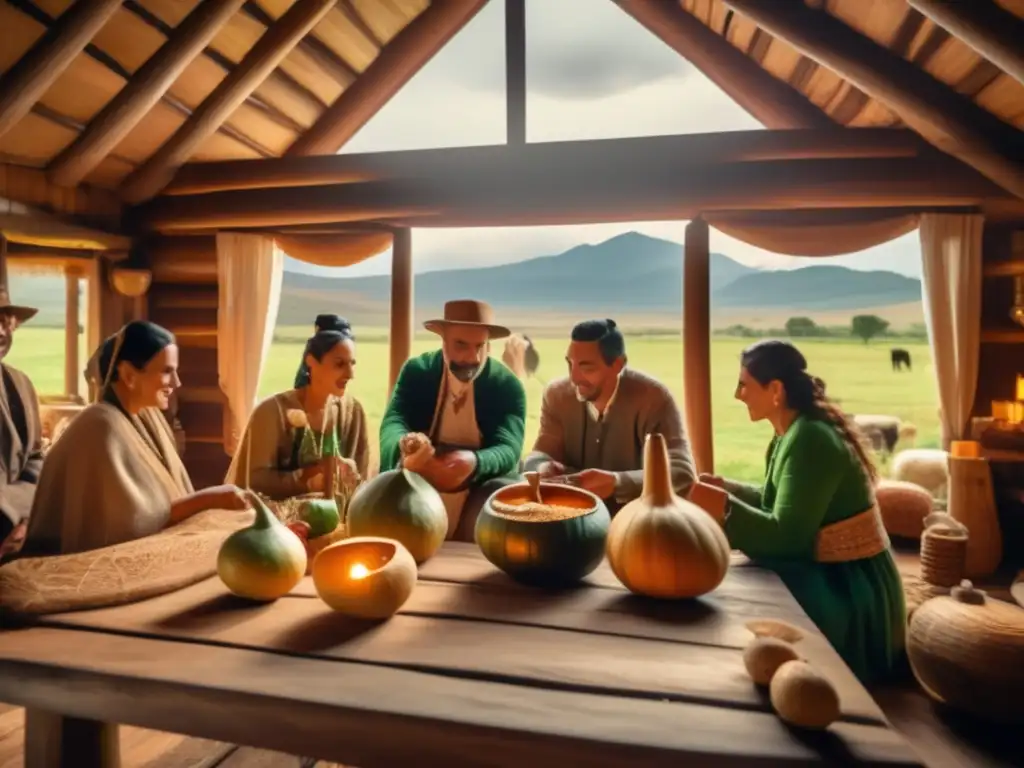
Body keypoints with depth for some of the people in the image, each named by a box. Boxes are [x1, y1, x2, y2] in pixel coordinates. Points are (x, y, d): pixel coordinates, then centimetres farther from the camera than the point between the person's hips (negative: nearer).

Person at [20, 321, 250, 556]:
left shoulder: (149, 415, 3)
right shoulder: (102, 427, -20)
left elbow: (169, 491, 5)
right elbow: (134, 521, -21)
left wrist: (204, 503, -10)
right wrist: (208, 498, -20)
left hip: (136, 549, 7)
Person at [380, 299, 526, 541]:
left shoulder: (508, 386, -8)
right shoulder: (416, 371, -3)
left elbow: (509, 448, -19)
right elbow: (392, 422, -15)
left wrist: (474, 462, -44)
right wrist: (405, 446, -42)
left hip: (483, 482, 0)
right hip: (418, 476, 1)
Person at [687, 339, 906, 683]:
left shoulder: (810, 440, -25)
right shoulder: (792, 433, 3)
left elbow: (785, 536, -27)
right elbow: (781, 504, 12)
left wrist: (724, 507, -29)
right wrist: (728, 488, 4)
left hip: (851, 589, -8)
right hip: (827, 573, 8)